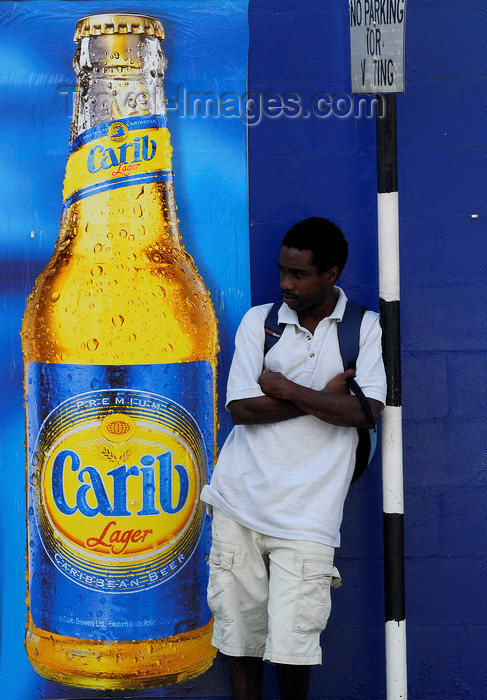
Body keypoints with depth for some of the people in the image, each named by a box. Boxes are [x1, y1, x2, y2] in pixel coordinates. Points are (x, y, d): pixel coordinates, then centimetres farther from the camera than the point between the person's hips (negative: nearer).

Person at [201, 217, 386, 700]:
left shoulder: (364, 328, 3)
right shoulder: (259, 321, 6)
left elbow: (365, 412, -10)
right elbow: (242, 407, -5)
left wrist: (284, 389, -8)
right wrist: (325, 396, -8)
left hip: (306, 511, -2)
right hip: (241, 498, 2)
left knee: (291, 644, -7)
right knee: (239, 632, 5)